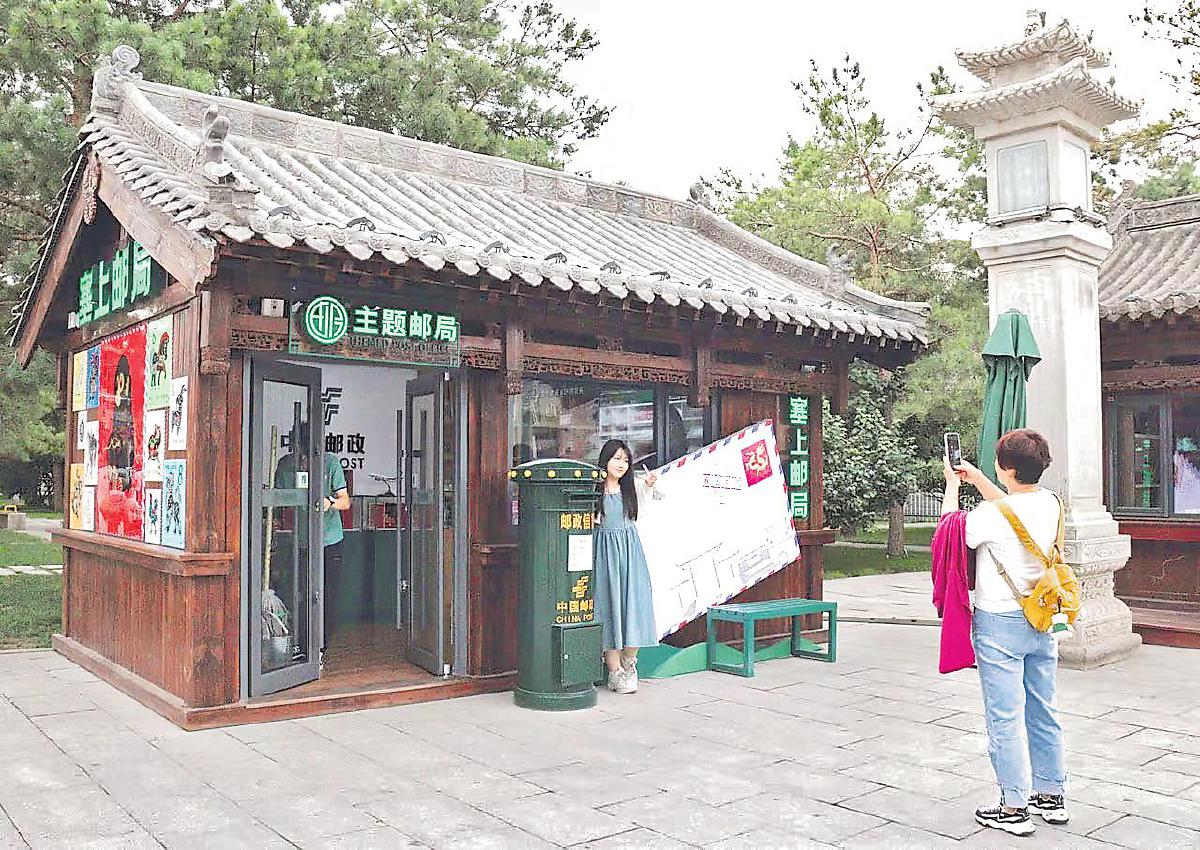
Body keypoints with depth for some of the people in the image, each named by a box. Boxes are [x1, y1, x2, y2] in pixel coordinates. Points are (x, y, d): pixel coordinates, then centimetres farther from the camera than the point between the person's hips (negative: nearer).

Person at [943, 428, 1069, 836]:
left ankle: (1014, 809, 10)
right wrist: (976, 477, 24)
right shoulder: (1050, 503, 0)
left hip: (1000, 624, -7)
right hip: (1042, 620, 7)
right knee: (1043, 713, 17)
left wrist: (952, 485, 11)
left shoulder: (992, 515, -21)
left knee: (1005, 719, 2)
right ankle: (1052, 796, 29)